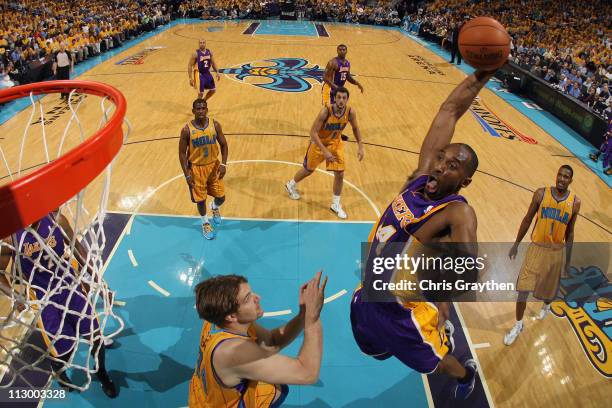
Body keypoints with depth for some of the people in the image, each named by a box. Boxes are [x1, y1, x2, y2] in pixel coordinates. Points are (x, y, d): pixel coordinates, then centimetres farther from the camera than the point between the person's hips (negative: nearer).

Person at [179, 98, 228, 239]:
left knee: (221, 197, 7)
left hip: (213, 165, 2)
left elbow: (223, 145, 1)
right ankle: (205, 223, 36)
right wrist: (187, 174, -12)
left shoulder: (215, 125, -10)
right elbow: (182, 153, -9)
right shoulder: (187, 129, -16)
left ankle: (215, 208, 45)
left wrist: (223, 164, -8)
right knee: (200, 199, 9)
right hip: (196, 168, -2)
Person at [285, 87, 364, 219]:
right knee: (308, 170, 14)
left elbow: (355, 128, 0)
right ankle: (291, 185, 45)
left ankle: (336, 204, 17)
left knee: (340, 174, -2)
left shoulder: (351, 112, -20)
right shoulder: (326, 111, -33)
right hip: (319, 142, -3)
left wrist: (360, 146, -6)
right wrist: (324, 151, -37)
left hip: (335, 143, 3)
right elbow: (313, 132, -31)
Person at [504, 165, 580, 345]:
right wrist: (516, 244, 2)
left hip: (556, 251, 1)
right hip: (536, 247, -1)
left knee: (550, 288, 17)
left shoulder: (575, 202, -5)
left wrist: (568, 259, 9)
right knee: (523, 289, -6)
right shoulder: (541, 193, -8)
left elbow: (569, 232, 5)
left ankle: (546, 305, 54)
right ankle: (518, 325, 13)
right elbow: (527, 220, 0)